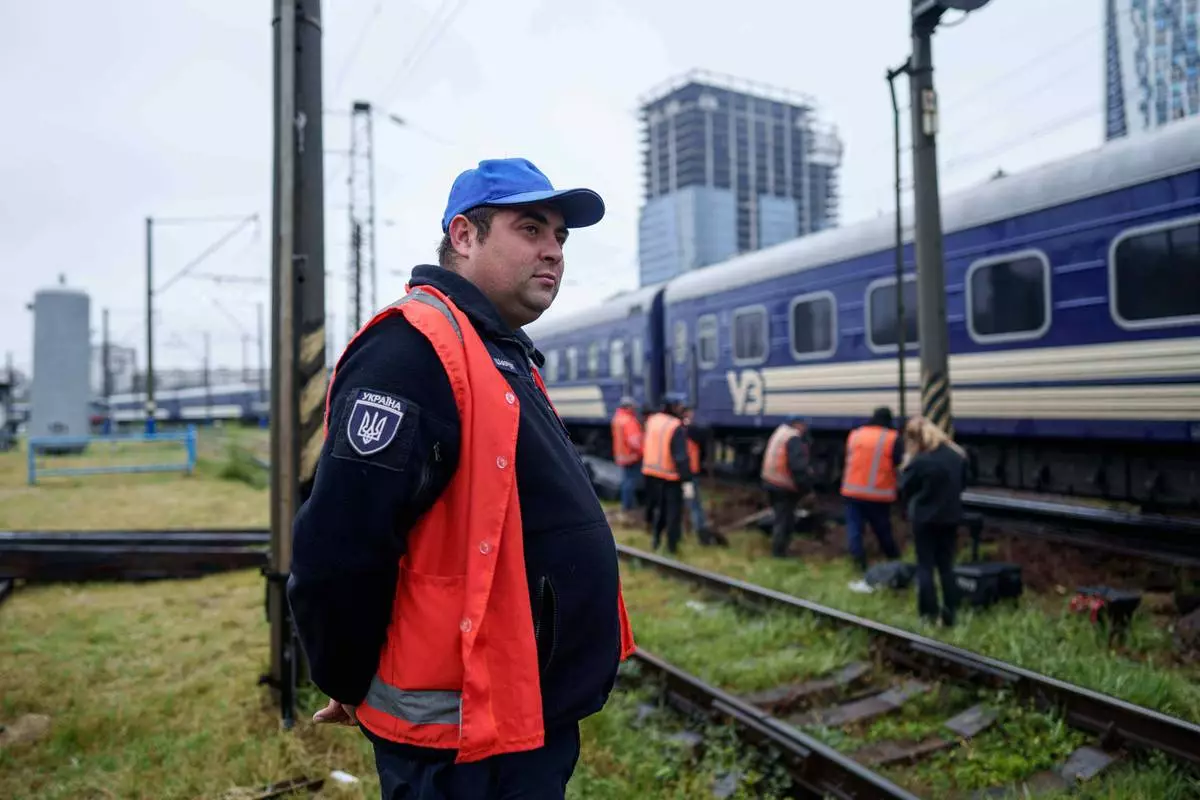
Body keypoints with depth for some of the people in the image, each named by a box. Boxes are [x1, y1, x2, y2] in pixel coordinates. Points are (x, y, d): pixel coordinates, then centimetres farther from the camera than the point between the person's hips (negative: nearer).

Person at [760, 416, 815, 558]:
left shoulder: (780, 433, 15)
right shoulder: (794, 439, -16)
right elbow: (798, 466, -24)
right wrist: (807, 487, -17)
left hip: (771, 482, 9)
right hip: (784, 486, -9)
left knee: (781, 516, 20)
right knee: (784, 519, 0)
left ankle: (778, 548, 28)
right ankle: (778, 551, 5)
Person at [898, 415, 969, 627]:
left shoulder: (919, 461, -20)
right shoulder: (958, 455, -1)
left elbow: (905, 490, -8)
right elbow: (963, 484, 13)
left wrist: (906, 465, 1)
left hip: (925, 518, -5)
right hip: (950, 517, 5)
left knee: (925, 566, 5)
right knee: (946, 566, 14)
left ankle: (929, 614, 5)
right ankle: (950, 613, 17)